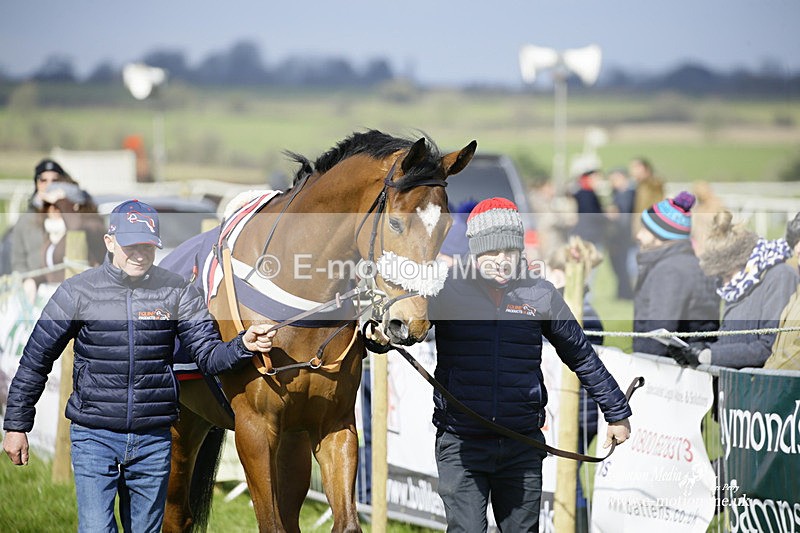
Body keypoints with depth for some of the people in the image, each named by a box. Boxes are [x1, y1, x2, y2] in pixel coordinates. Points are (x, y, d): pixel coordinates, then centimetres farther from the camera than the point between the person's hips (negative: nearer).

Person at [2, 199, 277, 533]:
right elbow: (36, 359, 4)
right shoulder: (78, 292, -3)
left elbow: (208, 355, -1)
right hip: (94, 436, -2)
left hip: (153, 440, 2)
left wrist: (244, 346, -23)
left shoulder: (177, 292, 0)